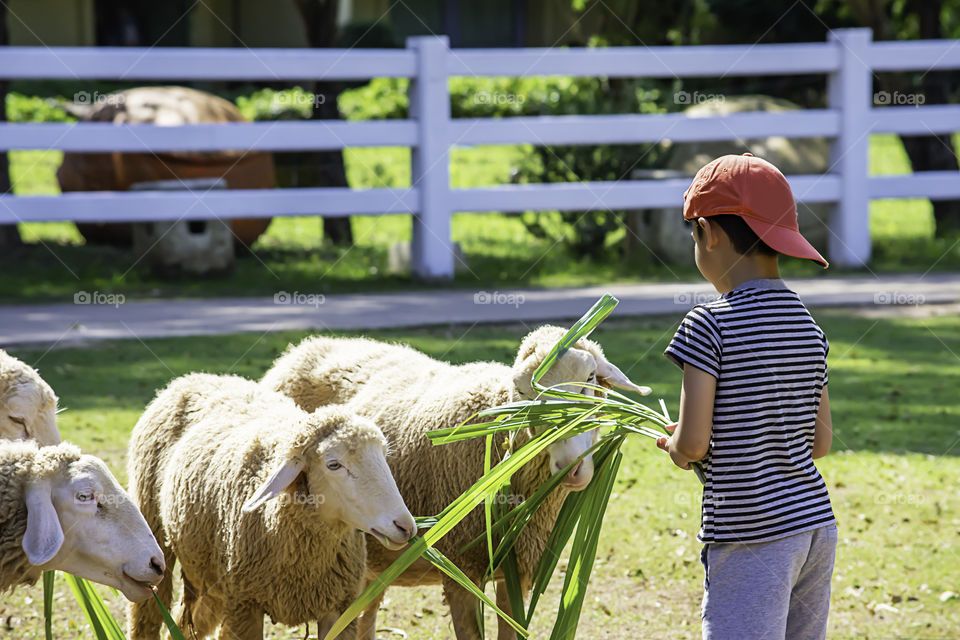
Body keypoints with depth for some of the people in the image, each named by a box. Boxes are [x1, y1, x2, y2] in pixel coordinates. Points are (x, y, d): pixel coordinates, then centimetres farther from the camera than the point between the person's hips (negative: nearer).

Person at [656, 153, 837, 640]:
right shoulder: (807, 325, 9)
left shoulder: (709, 325, -12)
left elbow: (693, 443, -14)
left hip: (752, 541, -7)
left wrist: (675, 448, 7)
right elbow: (820, 442, 11)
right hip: (816, 528, 7)